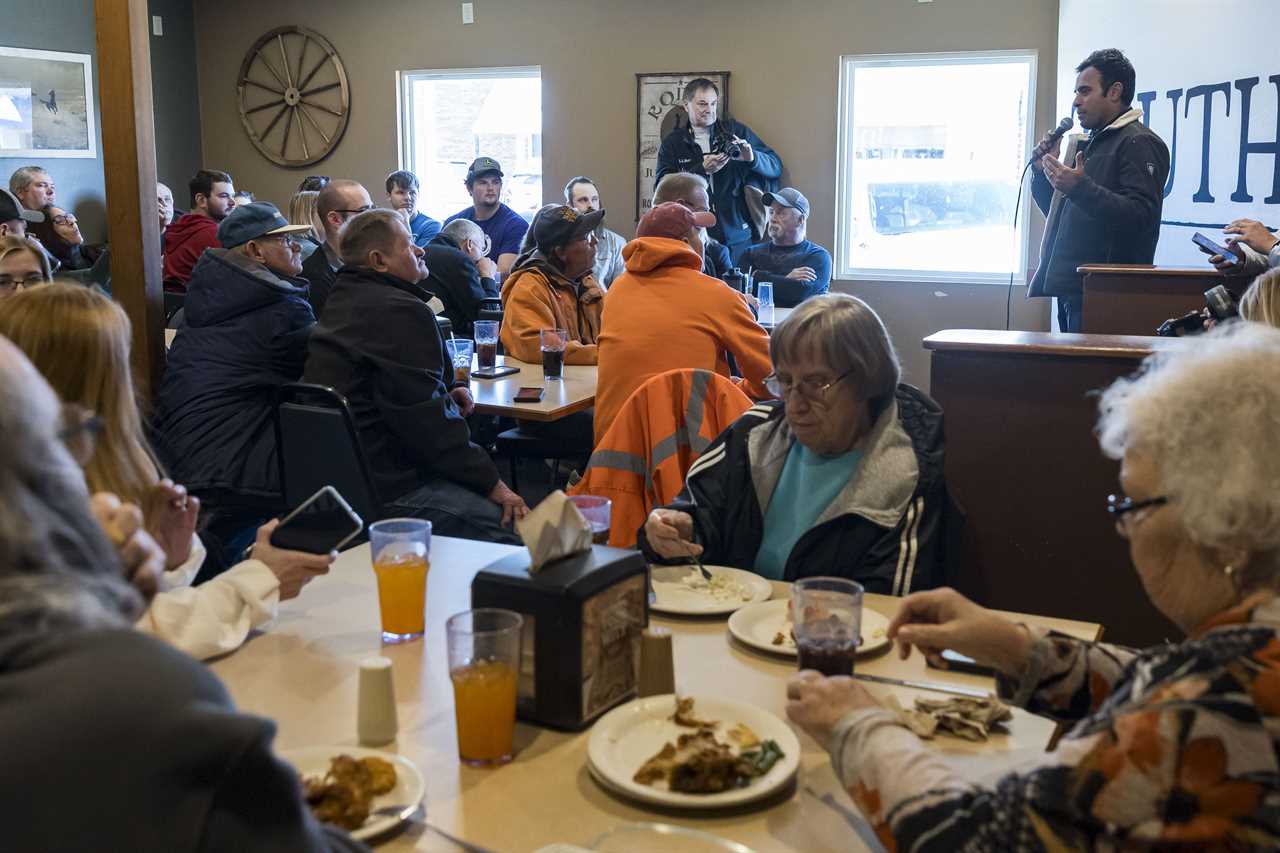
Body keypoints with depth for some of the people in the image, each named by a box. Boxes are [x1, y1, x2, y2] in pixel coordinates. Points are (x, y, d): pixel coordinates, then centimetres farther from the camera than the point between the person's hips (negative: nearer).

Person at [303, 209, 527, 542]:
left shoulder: (344, 299, 20)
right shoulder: (401, 311, -14)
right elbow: (428, 417, -19)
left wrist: (445, 390, 11)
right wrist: (491, 483, -13)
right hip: (388, 488, -11)